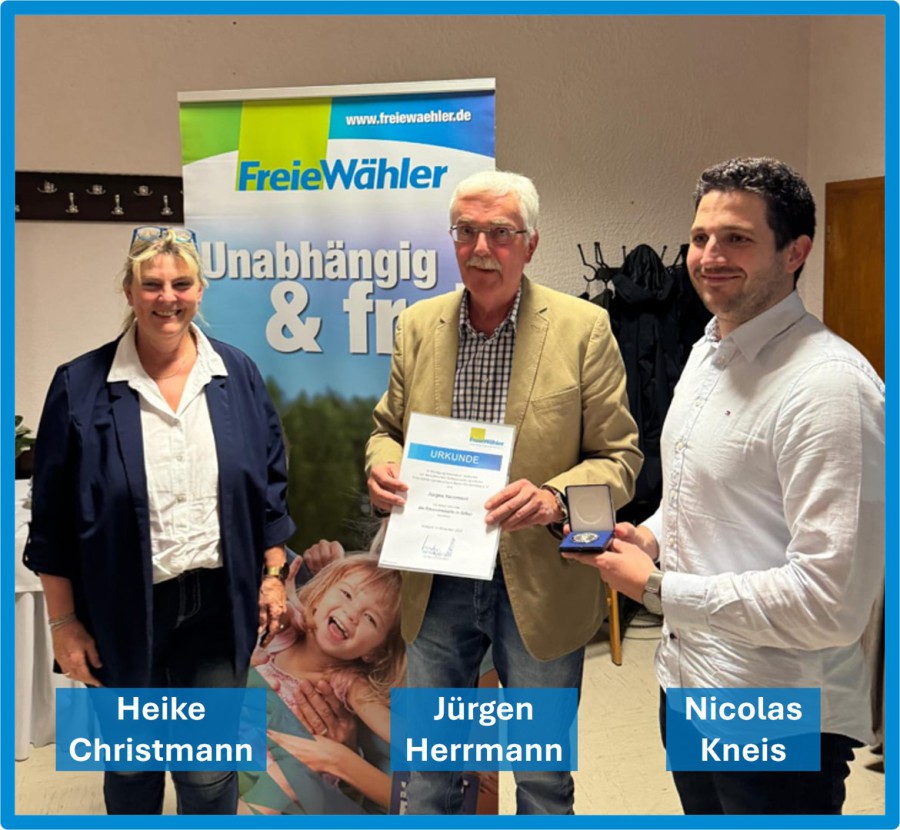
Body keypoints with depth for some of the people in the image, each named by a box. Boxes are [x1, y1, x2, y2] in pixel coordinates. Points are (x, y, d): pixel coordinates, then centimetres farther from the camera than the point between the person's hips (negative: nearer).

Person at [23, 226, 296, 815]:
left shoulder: (238, 375, 0)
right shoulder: (81, 386, -7)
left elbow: (271, 484, 8)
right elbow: (54, 518, -3)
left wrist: (274, 575, 4)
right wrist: (63, 622, -3)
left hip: (218, 605, 1)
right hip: (124, 609, -1)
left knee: (210, 772, 10)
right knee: (131, 765, 18)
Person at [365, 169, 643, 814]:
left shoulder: (584, 328, -8)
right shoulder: (418, 325, 2)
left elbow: (620, 458, -5)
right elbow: (388, 427, 14)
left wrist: (555, 498, -25)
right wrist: (383, 466, -10)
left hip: (540, 585, -3)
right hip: (436, 583, 3)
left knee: (543, 776, 15)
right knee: (428, 768, 18)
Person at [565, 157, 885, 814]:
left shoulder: (830, 386, -23)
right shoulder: (708, 353, 7)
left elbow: (831, 603, -27)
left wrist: (656, 587, -19)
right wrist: (652, 536, 0)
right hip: (687, 685, 8)